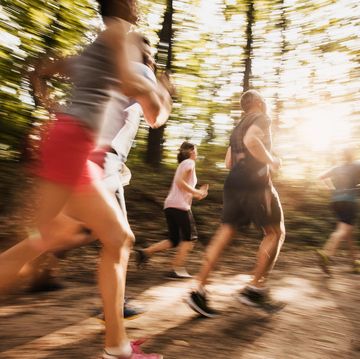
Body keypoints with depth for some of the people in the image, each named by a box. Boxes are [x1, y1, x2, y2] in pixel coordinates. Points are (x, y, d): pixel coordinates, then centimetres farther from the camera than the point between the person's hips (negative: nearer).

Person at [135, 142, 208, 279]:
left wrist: (197, 193, 21)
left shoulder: (183, 164, 27)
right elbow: (180, 182, -16)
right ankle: (177, 269, -1)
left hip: (170, 205, 9)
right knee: (190, 237, 1)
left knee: (174, 240, 11)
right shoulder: (189, 162, -1)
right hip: (180, 205, -9)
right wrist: (196, 192, -8)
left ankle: (145, 252, 1)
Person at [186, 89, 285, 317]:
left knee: (225, 233, 3)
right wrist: (271, 161, -8)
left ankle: (199, 290, -1)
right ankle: (255, 289, 4)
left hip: (233, 183, 7)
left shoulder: (238, 127, 26)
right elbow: (251, 140, -21)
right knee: (276, 232, 7)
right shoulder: (262, 118, 2)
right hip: (255, 182, -7)